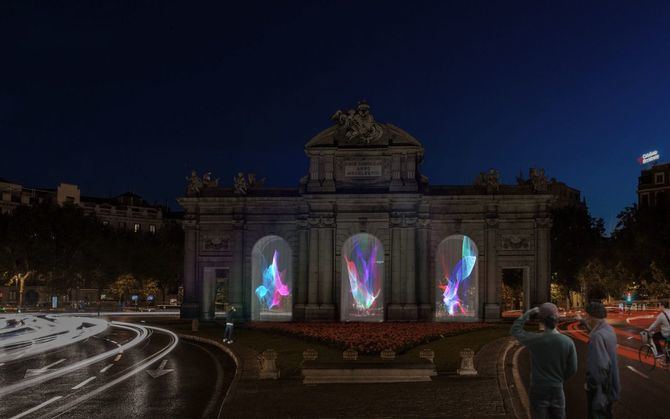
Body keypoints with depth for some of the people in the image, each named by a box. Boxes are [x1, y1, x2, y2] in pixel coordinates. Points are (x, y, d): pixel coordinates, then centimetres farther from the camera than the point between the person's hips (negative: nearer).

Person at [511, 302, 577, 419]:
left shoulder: (534, 340, -17)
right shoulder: (568, 342, -11)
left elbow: (515, 329, 1)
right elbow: (572, 369, -2)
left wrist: (528, 313, 2)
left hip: (538, 390, -2)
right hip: (557, 389, 2)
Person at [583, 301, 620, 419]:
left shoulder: (597, 336, -29)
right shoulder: (609, 329, 0)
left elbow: (600, 366, -31)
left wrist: (590, 384, -17)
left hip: (599, 387, -9)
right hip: (610, 384, 9)